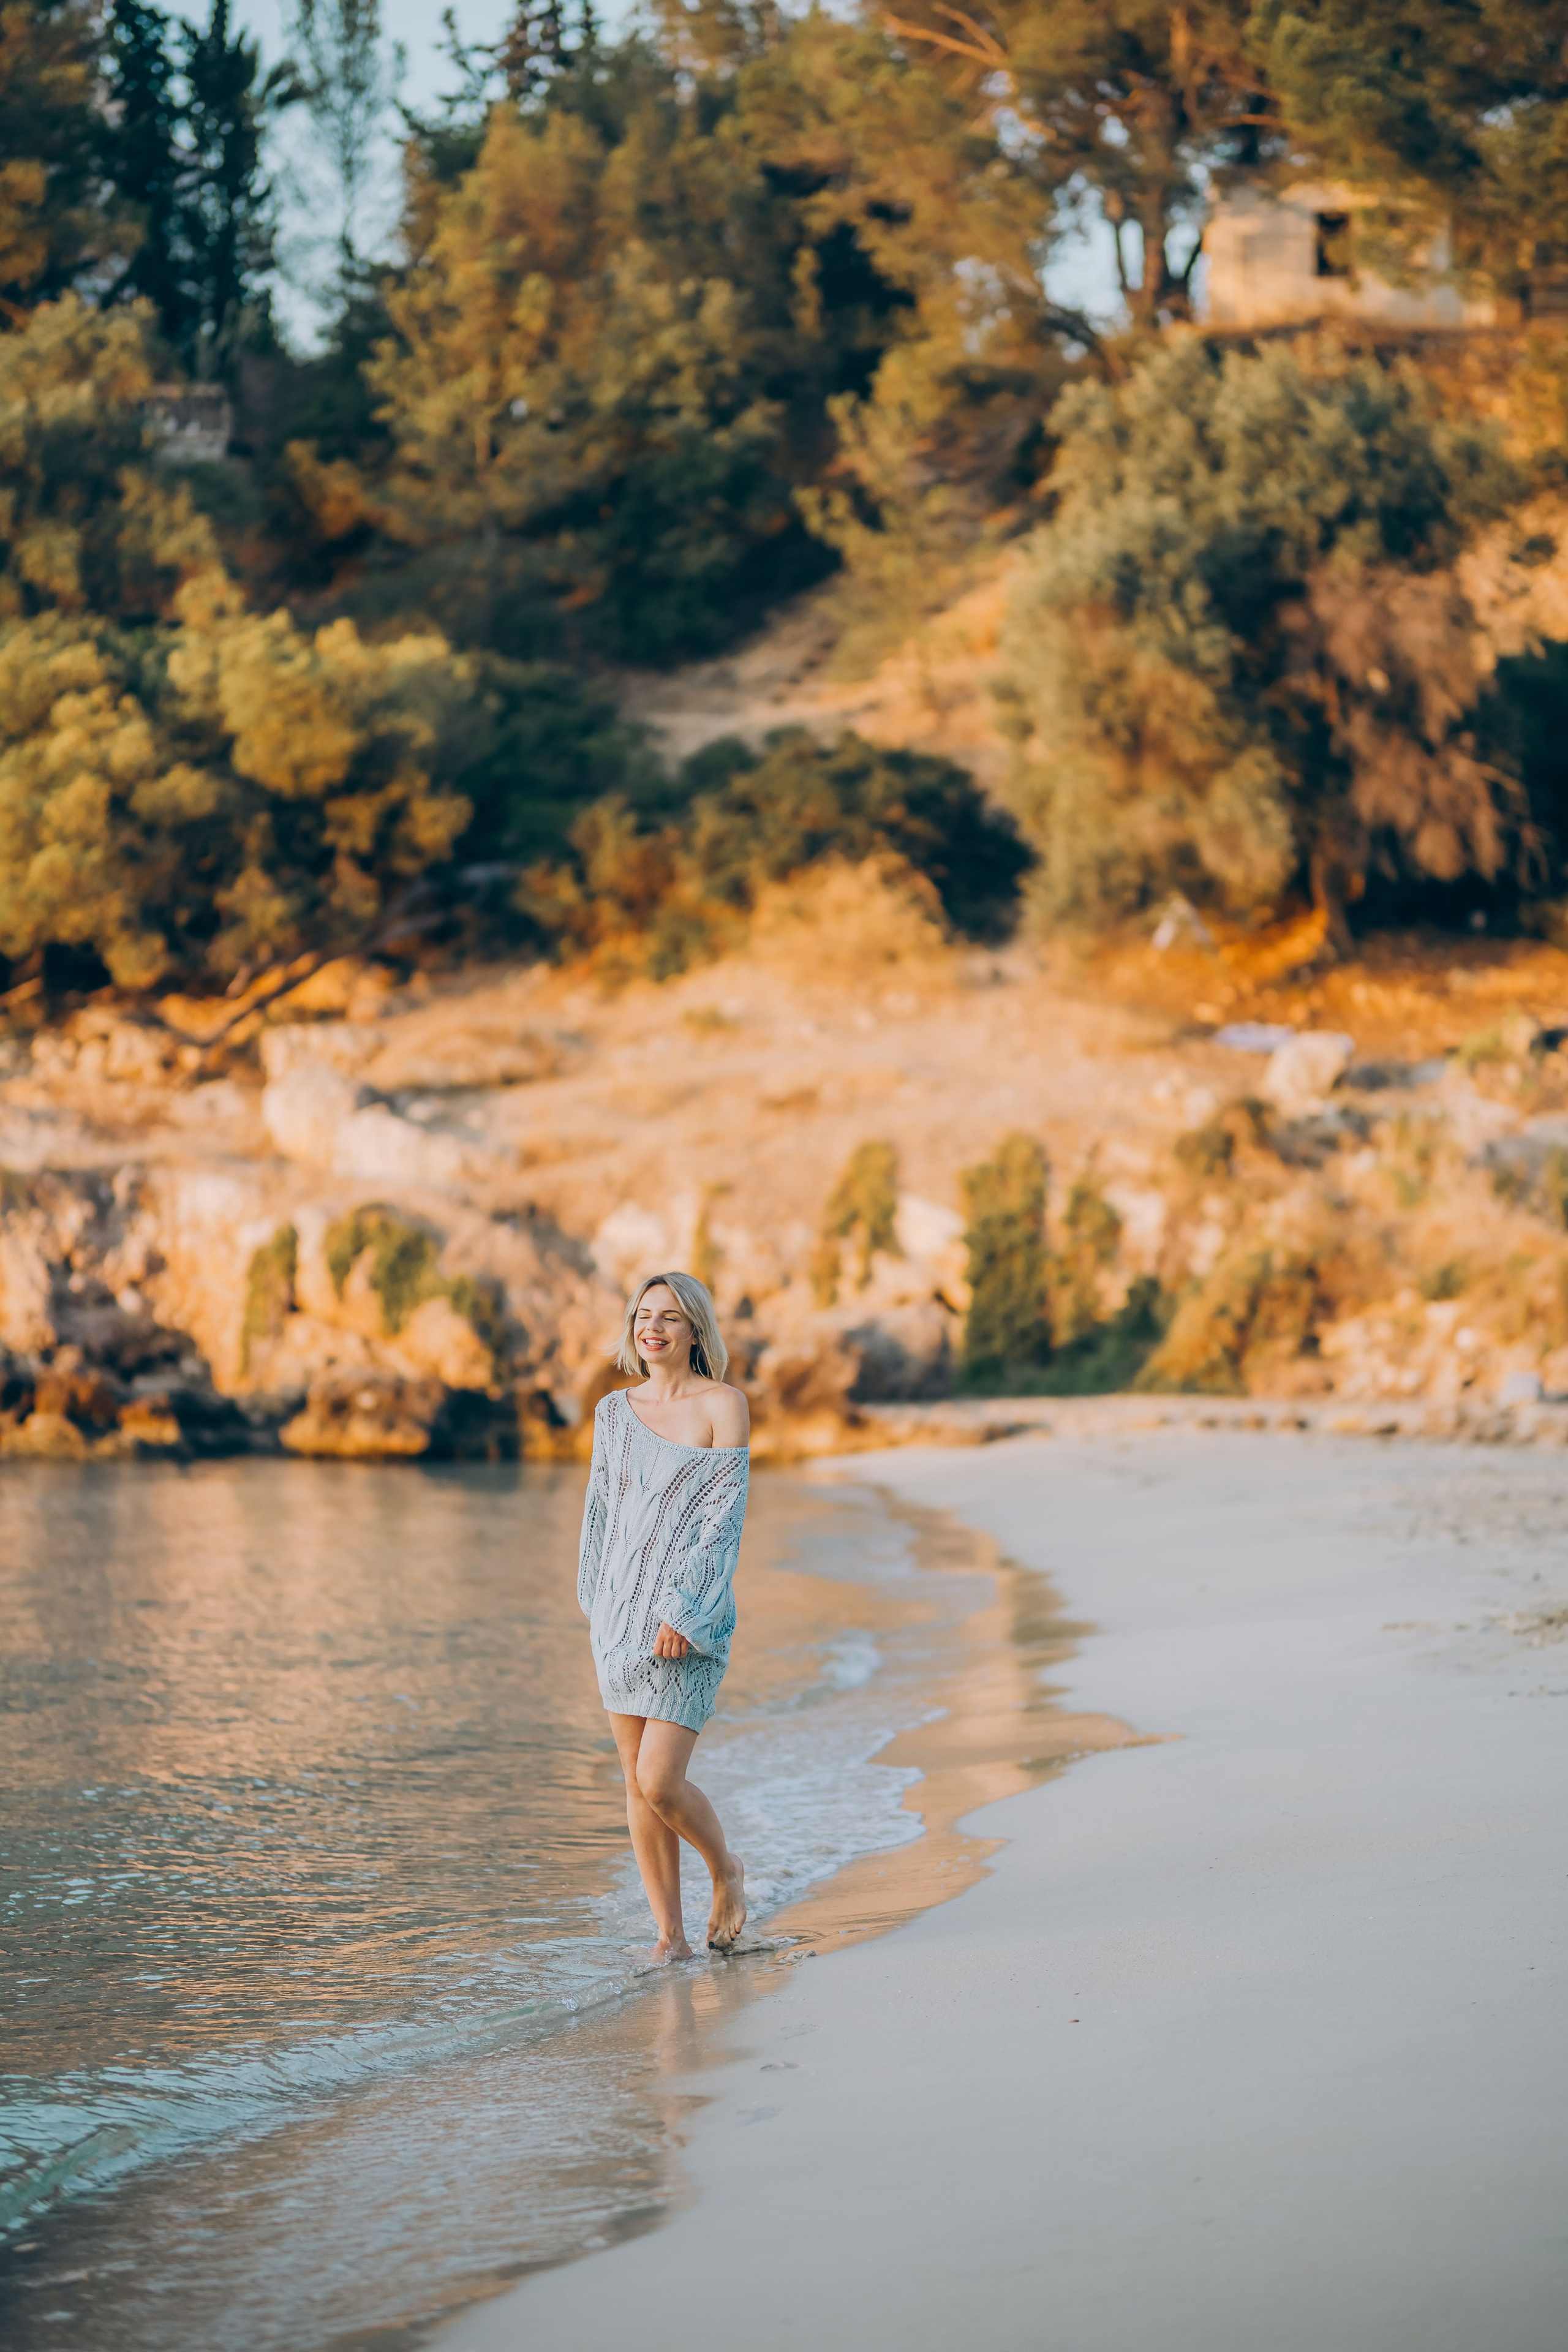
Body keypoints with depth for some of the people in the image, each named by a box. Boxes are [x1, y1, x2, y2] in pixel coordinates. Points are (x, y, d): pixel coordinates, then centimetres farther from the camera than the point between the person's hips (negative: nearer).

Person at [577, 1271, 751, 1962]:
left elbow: (725, 1516, -11)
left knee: (660, 1781, -12)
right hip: (622, 1610, 5)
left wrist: (686, 1611, -17)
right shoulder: (615, 1411, 10)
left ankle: (726, 1871, 15)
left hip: (691, 1614, -5)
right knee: (637, 1783, 4)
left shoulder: (722, 1405, -6)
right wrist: (593, 1602, 16)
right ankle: (669, 1933, 11)